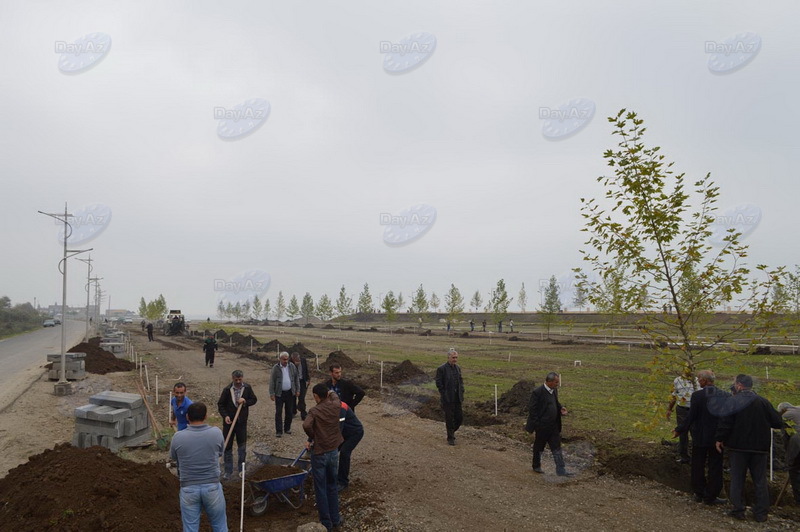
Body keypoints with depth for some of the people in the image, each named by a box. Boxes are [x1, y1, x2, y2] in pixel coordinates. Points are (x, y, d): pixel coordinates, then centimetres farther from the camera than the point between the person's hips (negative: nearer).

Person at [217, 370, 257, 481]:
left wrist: (245, 401, -15)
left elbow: (254, 399, 5)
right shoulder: (227, 390, -9)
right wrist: (225, 416, -17)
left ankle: (241, 469, 25)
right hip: (229, 422, -1)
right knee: (228, 447, 6)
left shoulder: (247, 388, -4)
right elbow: (220, 404, -3)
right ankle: (228, 471, 17)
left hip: (242, 422, 1)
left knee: (242, 447, 9)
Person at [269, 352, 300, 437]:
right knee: (278, 412, -2)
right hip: (279, 393, -3)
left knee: (289, 412, 9)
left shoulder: (292, 366, 2)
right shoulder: (275, 368, -7)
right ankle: (279, 431, 4)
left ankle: (287, 428, 24)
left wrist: (297, 390, 7)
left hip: (290, 393, 3)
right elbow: (272, 381, -7)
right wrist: (272, 394, -10)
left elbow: (296, 379, 10)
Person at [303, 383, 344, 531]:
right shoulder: (335, 406, -2)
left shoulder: (314, 411, -16)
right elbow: (335, 398, 22)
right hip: (333, 452, 5)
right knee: (332, 487, 19)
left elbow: (306, 425, -34)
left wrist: (311, 438, -16)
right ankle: (335, 519, 27)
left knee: (321, 489, 7)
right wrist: (332, 392, 42)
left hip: (319, 454, -5)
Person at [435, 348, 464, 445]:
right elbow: (439, 383, -10)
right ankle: (450, 438, 16)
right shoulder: (441, 369, -11)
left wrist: (461, 393, 8)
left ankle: (452, 431, 33)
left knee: (459, 417, 7)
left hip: (457, 398, 6)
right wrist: (444, 395, -10)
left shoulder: (458, 368, 9)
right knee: (449, 418, 2)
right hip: (447, 399, -6)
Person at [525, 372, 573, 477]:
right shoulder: (538, 392, -20)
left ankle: (561, 470, 11)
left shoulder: (554, 390, 3)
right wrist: (536, 424, -18)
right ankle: (536, 466, 31)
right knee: (539, 447, 12)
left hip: (554, 425, 7)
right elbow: (532, 409, -17)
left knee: (557, 448, 6)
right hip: (542, 426, -6)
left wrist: (561, 408, -3)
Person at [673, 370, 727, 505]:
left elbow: (691, 417, -14)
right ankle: (710, 496, 15)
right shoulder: (724, 395, -6)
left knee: (698, 467, 13)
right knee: (715, 468, 11)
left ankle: (699, 494, 21)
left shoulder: (697, 395, -15)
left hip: (700, 438, -2)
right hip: (717, 438, 2)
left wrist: (679, 430, -3)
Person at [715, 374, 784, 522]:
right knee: (760, 481, 12)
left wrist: (720, 439, -1)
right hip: (760, 448, 3)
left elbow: (725, 423, -15)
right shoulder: (763, 402, -3)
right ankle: (761, 513, 17)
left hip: (738, 447, -3)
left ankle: (738, 510, 12)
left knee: (737, 479, 8)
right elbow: (778, 423, 0)